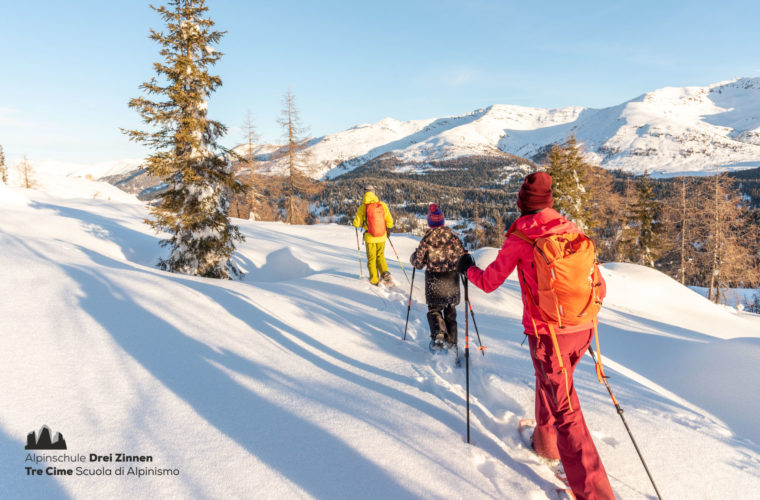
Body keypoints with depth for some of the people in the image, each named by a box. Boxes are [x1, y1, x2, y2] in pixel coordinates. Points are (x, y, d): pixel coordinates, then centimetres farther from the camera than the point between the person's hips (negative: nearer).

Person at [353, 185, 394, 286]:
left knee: (371, 259, 14)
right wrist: (388, 230, 18)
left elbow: (357, 224, -10)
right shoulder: (383, 205, -5)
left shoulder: (362, 207, -12)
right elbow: (389, 221, -1)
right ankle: (386, 274, 5)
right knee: (380, 256, 22)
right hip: (382, 237, 2)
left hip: (370, 237, -2)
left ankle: (374, 281, 19)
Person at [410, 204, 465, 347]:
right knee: (450, 311, 17)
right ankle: (452, 341, 19)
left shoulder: (427, 239, -11)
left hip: (434, 281, -2)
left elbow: (418, 263, -8)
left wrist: (413, 257, 13)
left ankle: (438, 333, -9)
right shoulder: (454, 237, -4)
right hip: (452, 281, 2)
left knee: (434, 309, 14)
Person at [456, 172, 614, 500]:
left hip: (547, 334, -6)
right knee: (548, 379, 29)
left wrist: (467, 268, 19)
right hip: (583, 329, 6)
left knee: (565, 412, 3)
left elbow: (489, 282, -1)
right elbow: (598, 286, 9)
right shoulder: (573, 231, 4)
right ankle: (546, 442, 47)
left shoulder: (518, 239, -9)